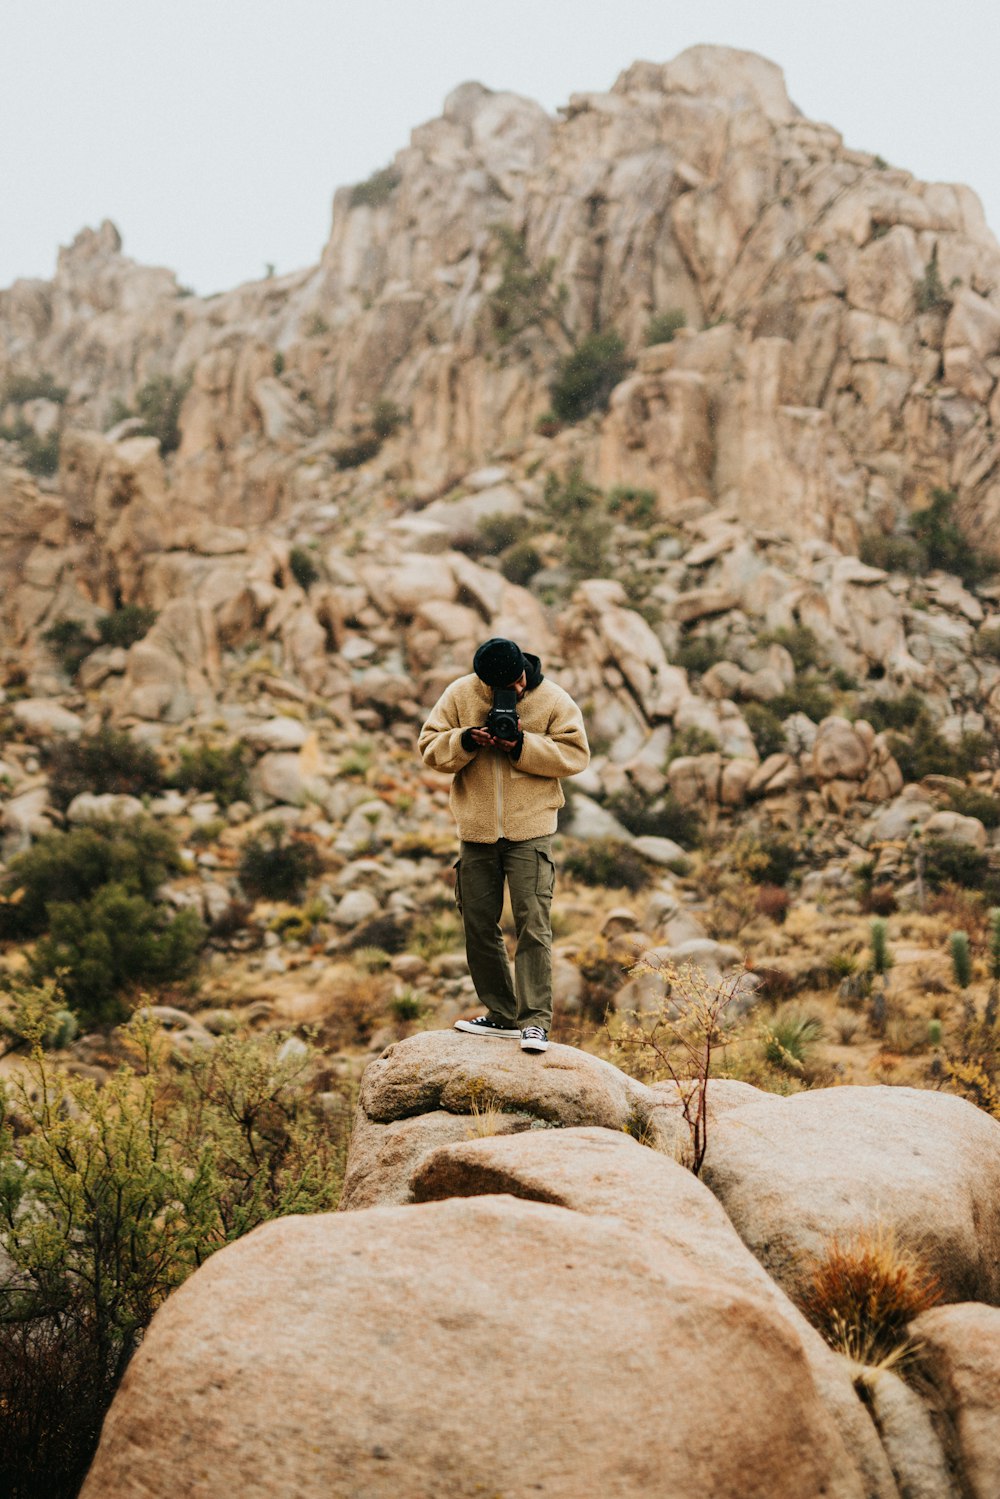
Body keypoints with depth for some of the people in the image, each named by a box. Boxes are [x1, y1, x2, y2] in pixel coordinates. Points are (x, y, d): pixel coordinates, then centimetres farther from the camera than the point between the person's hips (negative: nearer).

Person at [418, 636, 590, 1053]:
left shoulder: (553, 700, -3)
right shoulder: (460, 695, 1)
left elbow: (576, 754, -5)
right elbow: (430, 747, 3)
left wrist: (523, 747, -17)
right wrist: (466, 741, -17)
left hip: (530, 830, -3)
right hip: (476, 831, 3)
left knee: (533, 924, -10)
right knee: (479, 925, 8)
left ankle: (535, 1021, -8)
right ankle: (502, 1015, 19)